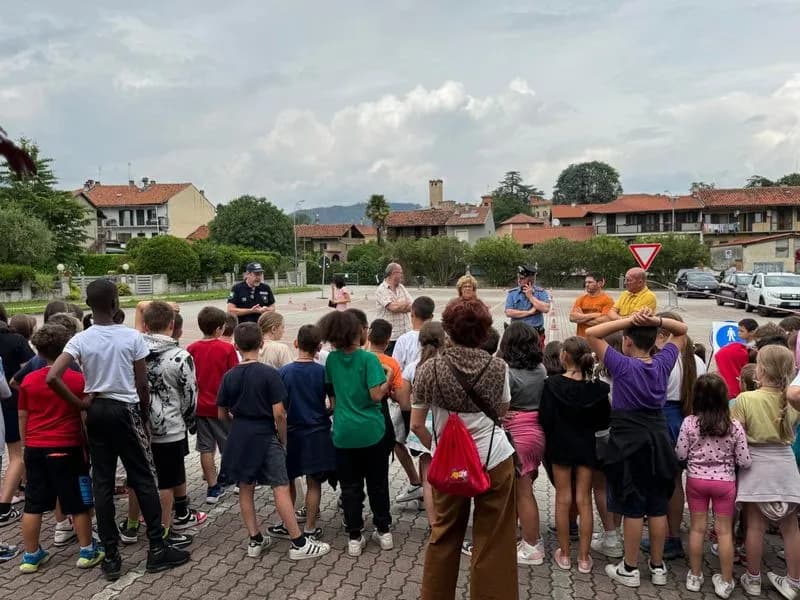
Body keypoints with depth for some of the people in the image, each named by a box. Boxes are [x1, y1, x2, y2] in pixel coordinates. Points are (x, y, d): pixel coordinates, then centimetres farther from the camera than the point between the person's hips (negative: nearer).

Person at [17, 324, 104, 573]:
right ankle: (87, 551, 15)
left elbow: (22, 417, 8)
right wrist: (88, 447, 4)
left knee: (33, 505, 12)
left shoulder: (28, 381, 2)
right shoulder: (78, 379, -9)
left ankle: (31, 555, 22)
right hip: (67, 448, -4)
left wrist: (27, 445, 20)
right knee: (79, 503, 6)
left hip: (35, 449, 4)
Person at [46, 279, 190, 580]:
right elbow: (142, 385, -8)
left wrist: (80, 404, -5)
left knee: (102, 483, 9)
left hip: (96, 412, 3)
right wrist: (145, 413, 7)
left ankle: (111, 556, 16)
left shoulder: (80, 340, -5)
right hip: (125, 411, -3)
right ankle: (157, 548, 11)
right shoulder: (133, 337, -10)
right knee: (143, 480, 6)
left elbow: (52, 377, -16)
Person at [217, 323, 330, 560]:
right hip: (265, 436, -4)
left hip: (239, 437, 5)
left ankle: (255, 540, 22)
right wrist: (283, 440, 0)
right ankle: (299, 543, 4)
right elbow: (278, 413, -14)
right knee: (281, 488, -1)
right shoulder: (269, 373, -13)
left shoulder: (229, 376, 0)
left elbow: (222, 414, 6)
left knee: (245, 488, 14)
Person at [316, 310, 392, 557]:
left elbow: (332, 395, 10)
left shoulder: (332, 359, 0)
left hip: (343, 432, 2)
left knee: (350, 487, 11)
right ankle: (384, 531, 25)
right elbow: (376, 394, -18)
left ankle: (354, 538, 17)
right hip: (371, 431, -2)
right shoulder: (368, 358, -13)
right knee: (378, 484, 14)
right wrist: (389, 381, -1)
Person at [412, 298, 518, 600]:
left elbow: (416, 425, -4)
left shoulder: (429, 369, -10)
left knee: (444, 536, 19)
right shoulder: (498, 367, -8)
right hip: (494, 461, -1)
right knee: (493, 542, 11)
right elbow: (501, 413, 8)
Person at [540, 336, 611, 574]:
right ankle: (584, 557, 16)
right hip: (586, 447, 2)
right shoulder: (597, 387, -8)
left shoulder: (553, 384, -16)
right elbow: (604, 421, -1)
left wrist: (551, 437, 3)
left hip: (561, 445, -2)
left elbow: (545, 418, -15)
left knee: (563, 500, 9)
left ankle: (564, 554, 18)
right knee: (584, 500, 10)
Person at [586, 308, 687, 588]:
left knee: (633, 508, 4)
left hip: (629, 442, -5)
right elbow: (681, 331, 13)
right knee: (657, 506, 13)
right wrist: (656, 320, -7)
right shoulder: (663, 363, -2)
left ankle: (630, 569, 16)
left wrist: (628, 320, -17)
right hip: (658, 440, 5)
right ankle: (658, 567, 26)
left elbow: (590, 334, -16)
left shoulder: (623, 365, -17)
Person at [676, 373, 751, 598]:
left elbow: (680, 455, -8)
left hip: (696, 480, 0)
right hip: (725, 482, 0)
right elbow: (745, 462, -9)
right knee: (724, 531, 10)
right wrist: (728, 456, 11)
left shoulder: (689, 423, -14)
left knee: (697, 528, 11)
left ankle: (695, 577, 22)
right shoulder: (734, 426, -13)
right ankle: (725, 581, 20)